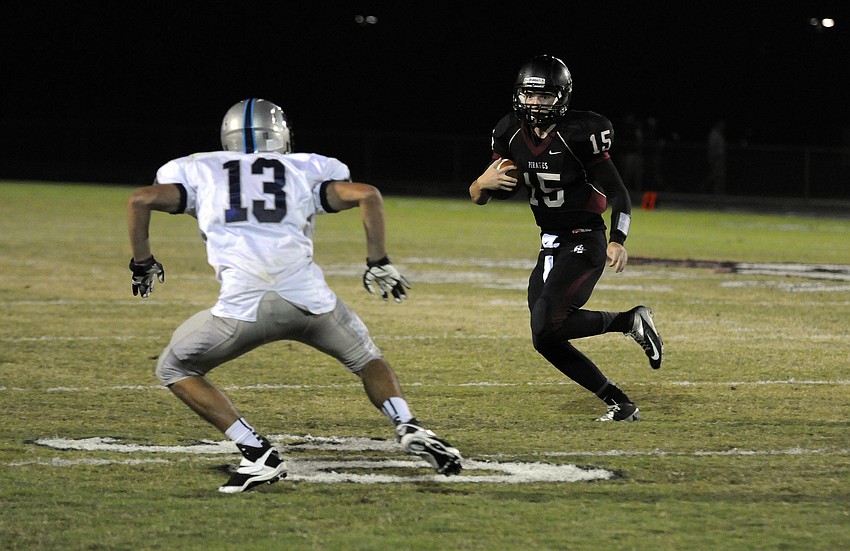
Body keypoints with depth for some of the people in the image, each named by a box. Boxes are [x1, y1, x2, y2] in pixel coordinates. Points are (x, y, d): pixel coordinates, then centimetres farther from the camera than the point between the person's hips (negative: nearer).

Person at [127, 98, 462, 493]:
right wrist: (378, 263, 19)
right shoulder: (306, 171, 23)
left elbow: (141, 200, 11)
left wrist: (142, 263, 23)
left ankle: (258, 456, 6)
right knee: (366, 358, 29)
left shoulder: (201, 172, 22)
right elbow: (367, 195, 11)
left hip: (242, 306, -2)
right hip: (307, 298, 2)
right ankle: (409, 428, 3)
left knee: (175, 369, 21)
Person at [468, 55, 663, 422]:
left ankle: (631, 321, -4)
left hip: (584, 243, -7)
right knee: (547, 342, 2)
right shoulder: (513, 134, 1)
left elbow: (618, 195, -13)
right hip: (550, 246, 7)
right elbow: (478, 196, 6)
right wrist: (484, 184, -18)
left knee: (547, 327, -23)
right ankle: (619, 403, 12)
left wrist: (617, 241, -28)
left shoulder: (579, 135, -17)